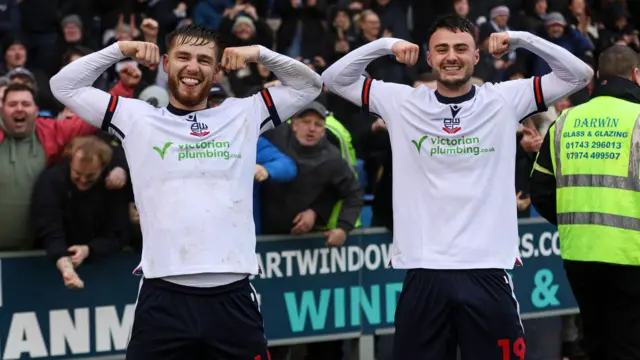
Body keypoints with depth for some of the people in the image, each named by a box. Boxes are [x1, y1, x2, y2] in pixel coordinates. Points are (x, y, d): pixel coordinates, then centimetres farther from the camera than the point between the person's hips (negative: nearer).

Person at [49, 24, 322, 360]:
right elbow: (65, 85, 14)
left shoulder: (244, 115, 14)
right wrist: (120, 49, 8)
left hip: (232, 297, 1)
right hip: (163, 298, -1)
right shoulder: (137, 118, 10)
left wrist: (259, 53, 9)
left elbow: (308, 84, 21)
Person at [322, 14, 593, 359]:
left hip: (487, 271, 0)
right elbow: (333, 78, 10)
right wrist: (385, 45, -2)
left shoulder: (503, 100, 4)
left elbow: (578, 74, 5)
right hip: (423, 272, 1)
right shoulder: (403, 102, 6)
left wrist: (520, 39, -5)